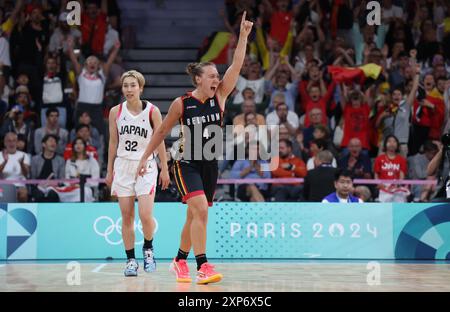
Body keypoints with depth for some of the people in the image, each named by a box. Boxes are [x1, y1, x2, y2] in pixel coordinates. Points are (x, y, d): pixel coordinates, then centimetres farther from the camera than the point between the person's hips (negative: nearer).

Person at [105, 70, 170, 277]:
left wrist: (164, 170, -1)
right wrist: (109, 171, 9)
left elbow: (159, 142, 0)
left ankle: (148, 249, 15)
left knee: (145, 216, -12)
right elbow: (113, 143, 9)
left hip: (146, 166, -2)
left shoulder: (152, 111, -4)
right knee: (127, 217, 2)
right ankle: (130, 260, 12)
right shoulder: (115, 112, 3)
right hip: (123, 166, 2)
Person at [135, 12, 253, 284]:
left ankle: (180, 260, 31)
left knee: (194, 217, 11)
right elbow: (162, 131, 4)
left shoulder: (219, 97, 0)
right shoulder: (182, 103, -7)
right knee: (200, 210, -22)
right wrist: (145, 158, 5)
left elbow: (237, 66, -9)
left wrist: (243, 35, -17)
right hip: (187, 163, -4)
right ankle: (203, 266, -23)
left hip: (210, 165, 4)